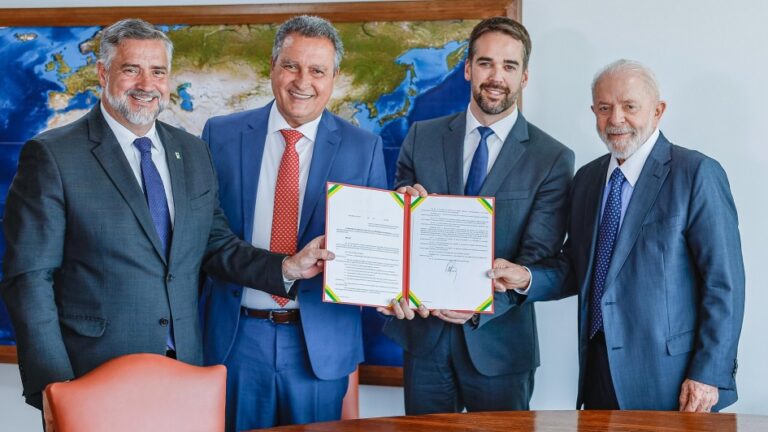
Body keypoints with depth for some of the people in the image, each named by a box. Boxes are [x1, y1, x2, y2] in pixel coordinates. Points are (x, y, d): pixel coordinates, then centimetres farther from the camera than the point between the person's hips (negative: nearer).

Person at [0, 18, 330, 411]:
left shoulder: (193, 153, 9)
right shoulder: (52, 156, -8)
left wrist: (287, 268, -2)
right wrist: (55, 386, -14)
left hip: (186, 371, 5)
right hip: (94, 379, -5)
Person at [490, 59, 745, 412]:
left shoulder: (697, 174, -10)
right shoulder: (586, 178, 10)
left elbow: (724, 283, -12)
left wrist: (708, 375, -15)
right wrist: (526, 279, -5)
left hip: (669, 379, -5)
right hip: (598, 369, 6)